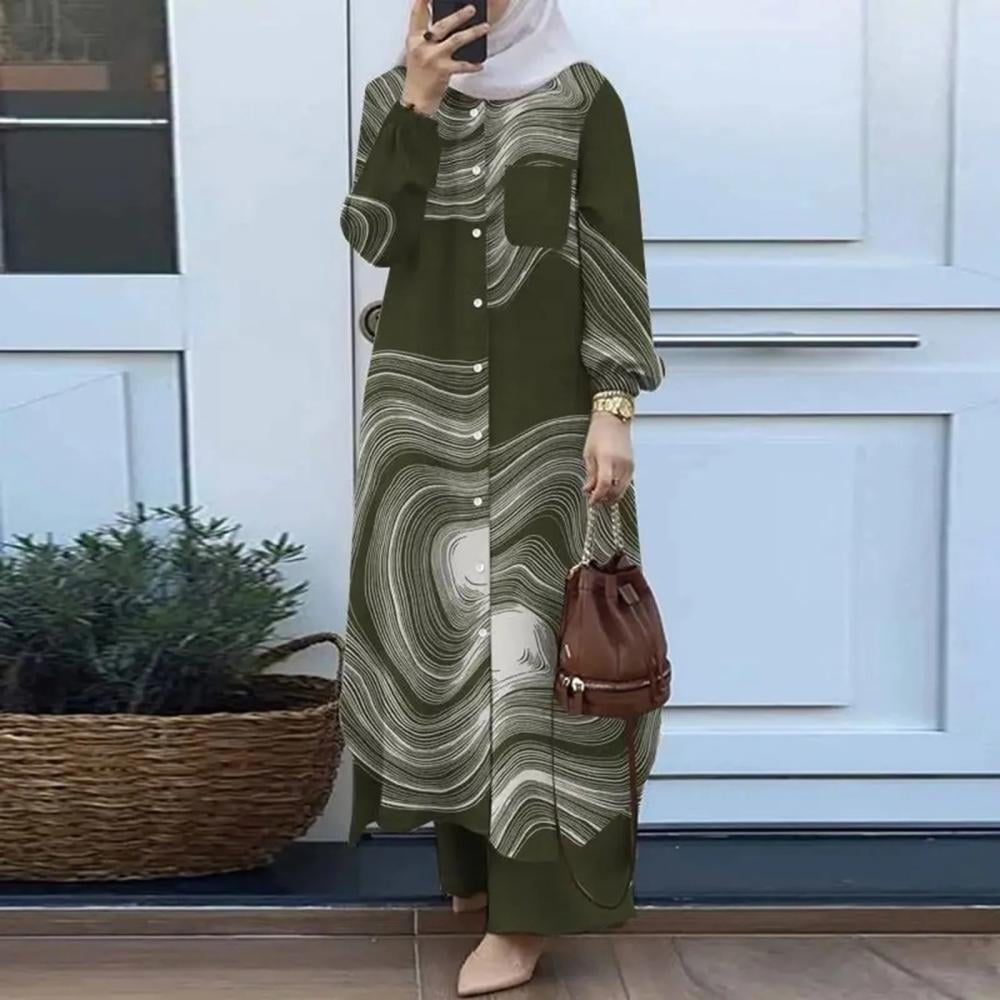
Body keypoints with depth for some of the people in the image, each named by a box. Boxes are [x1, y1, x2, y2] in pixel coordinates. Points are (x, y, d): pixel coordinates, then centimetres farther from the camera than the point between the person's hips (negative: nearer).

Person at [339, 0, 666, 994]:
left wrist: (613, 405, -12)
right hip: (423, 404, 3)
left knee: (530, 630, -5)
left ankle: (523, 908, 0)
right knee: (436, 622, 6)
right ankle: (469, 860, 22)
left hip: (542, 407, -3)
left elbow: (616, 257, -4)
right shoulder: (395, 94, 9)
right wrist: (418, 105, -12)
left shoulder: (581, 97, 0)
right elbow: (373, 235, -4)